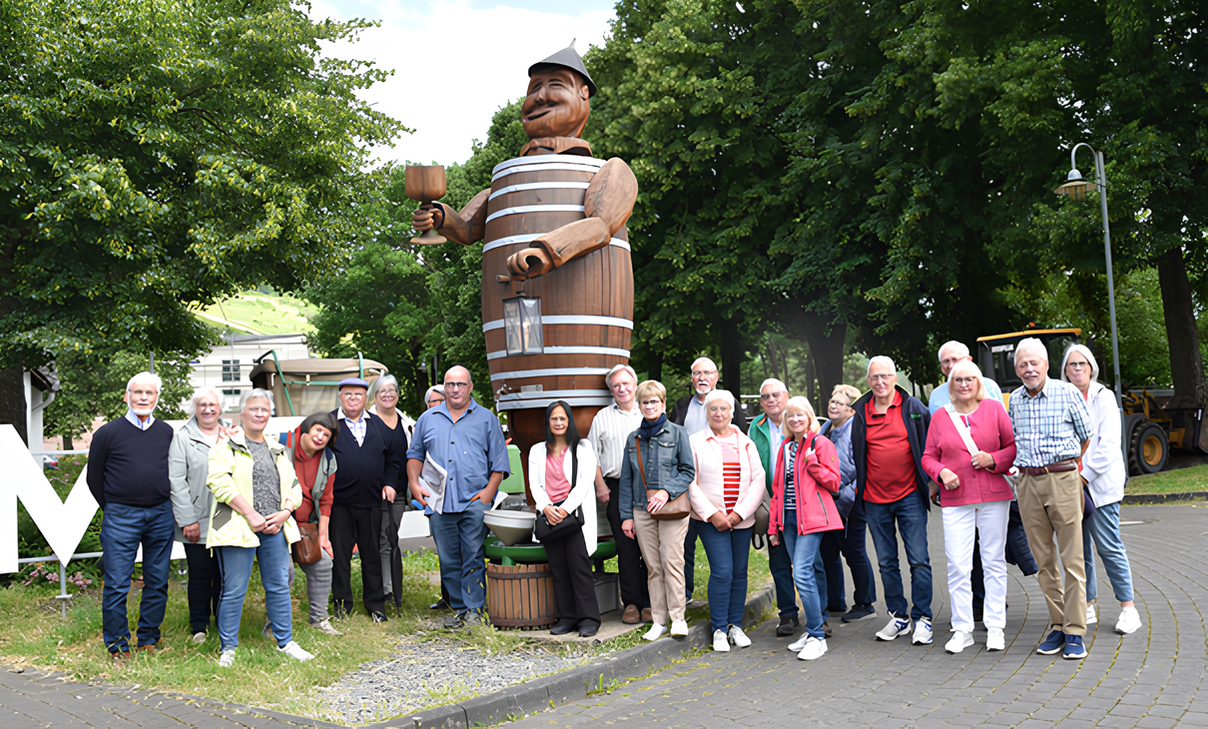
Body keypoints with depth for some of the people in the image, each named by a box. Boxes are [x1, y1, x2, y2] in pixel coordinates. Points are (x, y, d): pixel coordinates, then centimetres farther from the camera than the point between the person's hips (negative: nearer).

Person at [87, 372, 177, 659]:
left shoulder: (167, 433, 8)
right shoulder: (108, 433, -1)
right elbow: (94, 477, 5)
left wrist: (162, 505, 12)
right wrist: (113, 509, 7)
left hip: (161, 515, 3)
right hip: (120, 517, -3)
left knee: (157, 583, 7)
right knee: (117, 584, -2)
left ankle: (148, 641, 20)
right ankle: (117, 644, 12)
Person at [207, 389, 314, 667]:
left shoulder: (278, 450, 19)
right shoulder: (227, 447, 1)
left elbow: (293, 486, 17)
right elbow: (219, 481, -13)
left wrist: (284, 513, -3)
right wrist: (250, 514, -17)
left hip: (274, 528, 5)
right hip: (238, 527, -5)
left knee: (279, 586, 9)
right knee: (234, 590, -1)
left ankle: (285, 642, 20)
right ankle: (228, 648, 11)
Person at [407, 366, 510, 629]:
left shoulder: (486, 419, 9)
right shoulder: (428, 419, 16)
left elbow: (499, 460, 6)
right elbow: (415, 454, 20)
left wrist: (489, 491, -6)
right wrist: (414, 484, 4)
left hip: (474, 502, -3)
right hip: (439, 504, 3)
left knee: (473, 557, -7)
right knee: (448, 560, 6)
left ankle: (474, 610, 0)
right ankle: (458, 609, 15)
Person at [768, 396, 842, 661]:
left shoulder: (821, 444, -1)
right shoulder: (785, 448, 17)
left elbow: (833, 483, -4)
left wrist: (812, 463, -17)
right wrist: (773, 525, 16)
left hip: (811, 518, -6)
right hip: (789, 518, 6)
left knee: (802, 573, -15)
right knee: (803, 574, 8)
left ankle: (817, 637, -7)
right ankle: (812, 629, 17)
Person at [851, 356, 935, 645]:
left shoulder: (913, 408, -1)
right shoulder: (860, 413, 5)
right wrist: (860, 487, 12)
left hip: (910, 496, -3)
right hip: (875, 500, 3)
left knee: (919, 560, -4)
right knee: (886, 562, 10)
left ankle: (922, 618, 4)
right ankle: (898, 616, 21)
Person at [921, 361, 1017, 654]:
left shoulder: (994, 409, 5)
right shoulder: (940, 417, 8)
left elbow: (1014, 446, 6)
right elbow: (928, 456, 11)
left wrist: (993, 459, -11)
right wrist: (941, 472, -7)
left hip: (993, 497, 0)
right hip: (955, 500, 0)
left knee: (994, 561, 5)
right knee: (957, 566, -3)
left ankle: (995, 627, 14)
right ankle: (962, 629, 7)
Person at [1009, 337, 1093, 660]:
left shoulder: (1067, 392, -3)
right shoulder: (1015, 399, 10)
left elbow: (1086, 436, 7)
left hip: (1063, 479, -4)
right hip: (1027, 483, 4)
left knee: (1072, 559, -3)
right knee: (1043, 560, 8)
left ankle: (1075, 632, 2)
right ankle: (1058, 625, 17)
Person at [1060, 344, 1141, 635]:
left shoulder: (1104, 398, 0)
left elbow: (1108, 445, -7)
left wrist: (1086, 475, -12)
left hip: (1100, 484, -4)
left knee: (1109, 546, -4)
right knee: (1079, 548, 8)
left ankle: (1128, 608, 5)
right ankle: (1087, 606, 17)